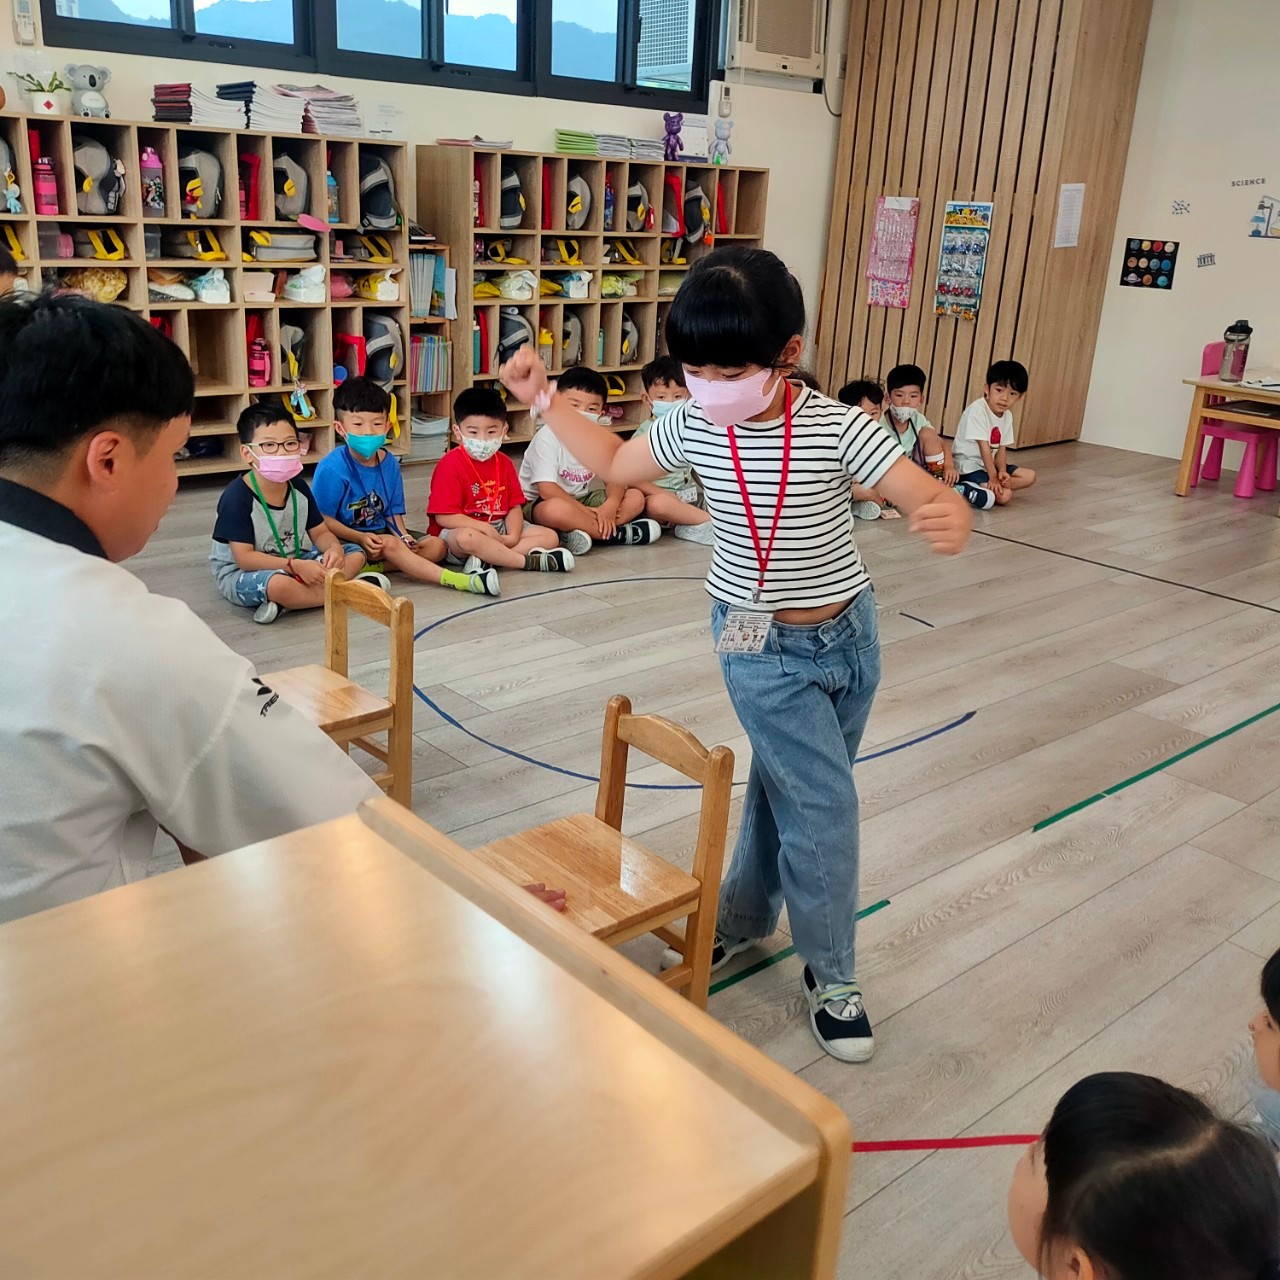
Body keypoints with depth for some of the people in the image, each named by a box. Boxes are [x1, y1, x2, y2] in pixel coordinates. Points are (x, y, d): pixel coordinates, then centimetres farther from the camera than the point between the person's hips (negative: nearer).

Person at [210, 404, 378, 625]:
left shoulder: (298, 487, 0)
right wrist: (296, 566, -32)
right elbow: (244, 558, -24)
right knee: (277, 583, -42)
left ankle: (285, 601, -20)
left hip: (291, 563, 8)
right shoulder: (237, 497, -20)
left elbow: (320, 532, 4)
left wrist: (334, 548, -21)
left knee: (356, 554, -1)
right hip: (241, 573, -8)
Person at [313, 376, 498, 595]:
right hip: (344, 542, -7)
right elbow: (322, 519, -15)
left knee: (436, 546, -8)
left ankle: (371, 568, -25)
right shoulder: (332, 468, -15)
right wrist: (360, 538, -24)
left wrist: (403, 536, -12)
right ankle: (454, 580, -37)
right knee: (389, 544, -32)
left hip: (379, 533, 7)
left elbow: (393, 512, 8)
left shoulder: (389, 462, 4)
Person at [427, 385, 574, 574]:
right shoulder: (450, 465, -11)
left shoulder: (503, 462, 9)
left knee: (549, 536, -5)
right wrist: (485, 528, -23)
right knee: (467, 538, -42)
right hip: (463, 530, -7)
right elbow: (444, 516, -18)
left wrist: (513, 536, -14)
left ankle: (484, 558, -26)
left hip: (498, 529, 7)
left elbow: (515, 506, 6)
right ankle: (529, 561, -28)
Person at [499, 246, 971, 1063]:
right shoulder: (693, 426, -10)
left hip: (851, 634, 1)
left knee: (785, 786, 16)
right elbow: (616, 463, 8)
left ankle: (742, 918, 39)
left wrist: (950, 519, -48)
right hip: (765, 651, -1)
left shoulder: (836, 429, -18)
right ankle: (831, 973, 18)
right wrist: (544, 399, 2)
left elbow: (934, 497, -24)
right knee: (824, 806, -4)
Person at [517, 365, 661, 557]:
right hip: (539, 503, -7)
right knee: (556, 509, -43)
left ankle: (586, 531, -28)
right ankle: (615, 534, -23)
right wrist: (586, 512, -27)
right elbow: (547, 489, -25)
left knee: (636, 498, -8)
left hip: (583, 498, 7)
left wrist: (610, 505, -26)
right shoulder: (547, 437, -18)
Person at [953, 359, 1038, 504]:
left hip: (989, 464, 9)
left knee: (1029, 476, 3)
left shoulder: (1007, 415, 5)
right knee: (1004, 496, -24)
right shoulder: (978, 410, -20)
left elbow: (1001, 449, 3)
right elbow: (984, 446, -21)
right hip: (969, 465, -9)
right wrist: (993, 477, -21)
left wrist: (1002, 471, -16)